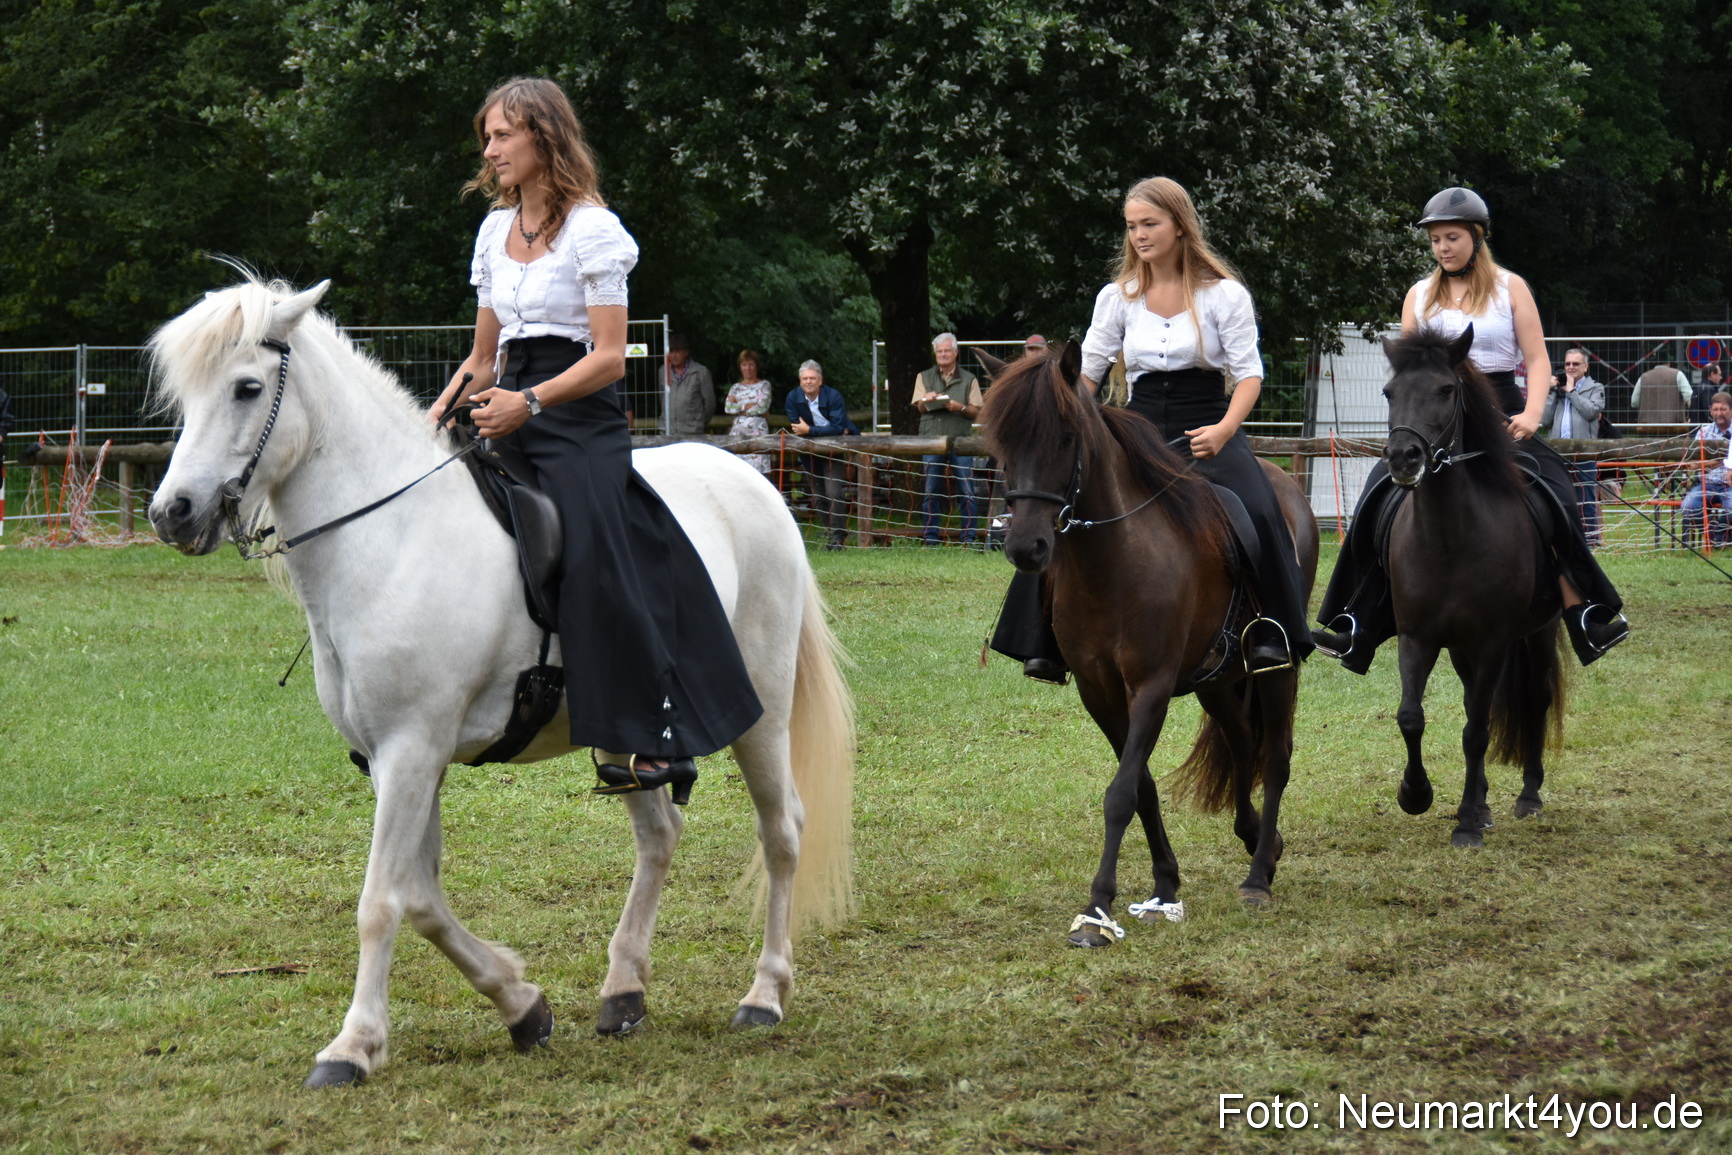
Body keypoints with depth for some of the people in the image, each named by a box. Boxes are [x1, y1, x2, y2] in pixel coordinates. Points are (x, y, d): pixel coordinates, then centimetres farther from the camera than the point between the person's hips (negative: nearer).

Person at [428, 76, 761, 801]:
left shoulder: (591, 228, -5)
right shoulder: (495, 230, 17)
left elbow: (609, 357, -11)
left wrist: (528, 403, -21)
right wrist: (435, 417, 7)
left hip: (579, 420, -8)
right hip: (510, 425, 8)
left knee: (598, 562, -20)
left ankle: (649, 740, -18)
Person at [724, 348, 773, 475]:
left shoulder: (764, 385, 9)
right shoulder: (735, 387, 18)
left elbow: (763, 407, -5)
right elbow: (727, 407, 4)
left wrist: (739, 408, 2)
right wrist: (748, 405, -4)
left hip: (758, 432, -3)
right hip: (738, 432, 3)